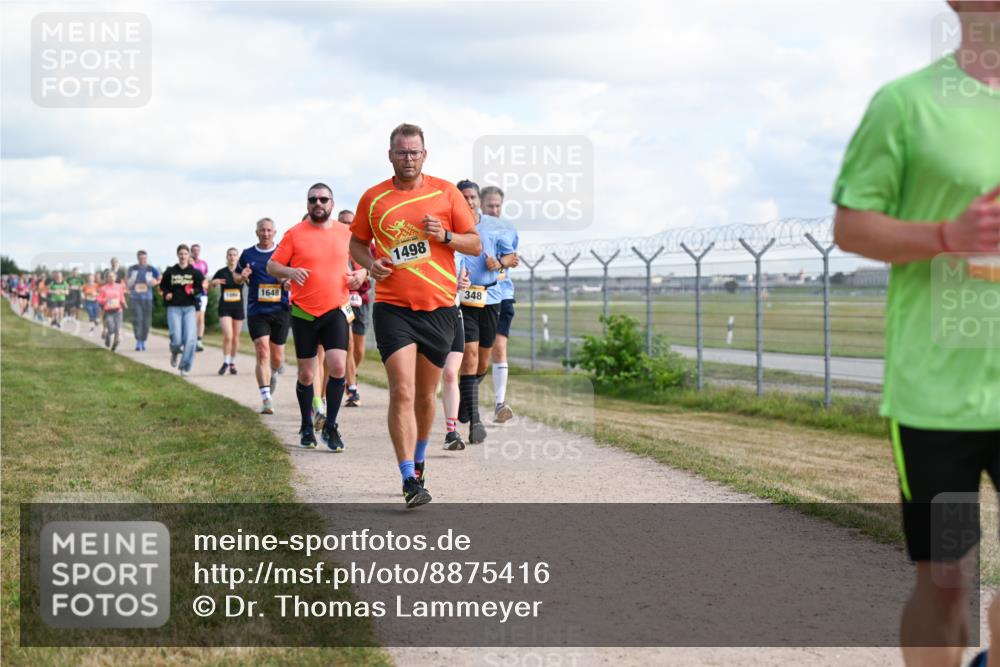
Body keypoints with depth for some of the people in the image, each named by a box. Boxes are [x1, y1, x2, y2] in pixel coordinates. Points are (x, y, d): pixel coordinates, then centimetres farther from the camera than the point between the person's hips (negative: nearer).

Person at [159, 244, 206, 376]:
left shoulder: (195, 272, 5)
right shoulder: (170, 272, 7)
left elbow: (202, 287, 3)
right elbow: (162, 287, 17)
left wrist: (194, 291, -17)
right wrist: (166, 294, -3)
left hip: (189, 307, 0)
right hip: (174, 308, 0)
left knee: (190, 338, -12)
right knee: (176, 339, -10)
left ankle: (185, 367, -1)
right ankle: (175, 353, 27)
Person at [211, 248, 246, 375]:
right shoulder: (221, 272, 1)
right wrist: (215, 282, -13)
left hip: (238, 307, 1)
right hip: (225, 307, -1)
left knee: (235, 337, 7)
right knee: (228, 336, -15)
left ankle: (232, 363, 22)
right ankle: (225, 362, 0)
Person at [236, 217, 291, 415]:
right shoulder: (247, 255, 7)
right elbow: (237, 277, 18)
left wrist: (288, 283, -13)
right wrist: (242, 277, -5)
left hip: (280, 310, 1)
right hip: (257, 311, -1)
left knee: (277, 357, 7)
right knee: (262, 352, -15)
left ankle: (273, 374, 44)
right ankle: (266, 399, -16)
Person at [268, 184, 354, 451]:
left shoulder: (346, 233, 6)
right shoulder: (294, 234, -1)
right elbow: (272, 266, 1)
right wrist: (289, 271, -20)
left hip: (336, 311, 1)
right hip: (304, 313, -1)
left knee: (337, 367, -15)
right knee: (306, 374, 6)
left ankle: (331, 427, -1)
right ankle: (307, 427, 23)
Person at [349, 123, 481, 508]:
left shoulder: (445, 192, 4)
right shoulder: (373, 198, 5)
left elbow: (475, 244, 6)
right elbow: (356, 242, 18)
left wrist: (445, 236, -13)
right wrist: (370, 263, -3)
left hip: (439, 307, 1)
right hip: (392, 307, -1)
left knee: (425, 396, 12)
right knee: (402, 393, -15)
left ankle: (418, 460, 36)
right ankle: (410, 481, -15)